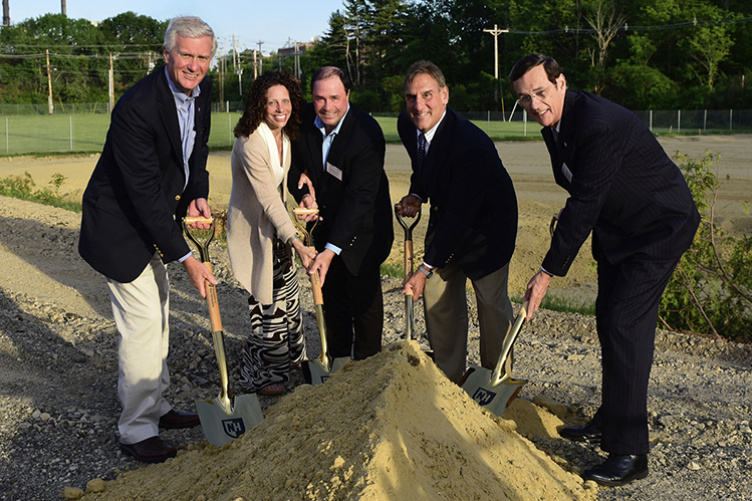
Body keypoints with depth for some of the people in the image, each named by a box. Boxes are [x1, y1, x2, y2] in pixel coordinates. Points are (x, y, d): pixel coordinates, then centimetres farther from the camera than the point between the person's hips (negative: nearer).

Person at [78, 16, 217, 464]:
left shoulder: (203, 90, -4)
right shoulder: (137, 108, -30)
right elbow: (145, 193, -30)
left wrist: (197, 195, -4)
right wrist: (187, 258, -28)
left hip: (152, 219, 9)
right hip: (119, 224, -9)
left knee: (159, 313, 17)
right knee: (142, 321, -7)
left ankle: (156, 406, 34)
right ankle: (137, 430, 6)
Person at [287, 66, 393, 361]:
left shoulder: (367, 133, -28)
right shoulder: (303, 121, -12)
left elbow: (360, 197, -30)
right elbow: (294, 164, 5)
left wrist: (332, 249, -36)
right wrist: (303, 194, -17)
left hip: (361, 228, -5)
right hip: (325, 221, 5)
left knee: (364, 297, 1)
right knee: (332, 292, 16)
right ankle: (337, 357, 33)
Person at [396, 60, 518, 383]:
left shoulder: (471, 145, -36)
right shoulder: (407, 125, -12)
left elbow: (459, 215, -33)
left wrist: (426, 269, -30)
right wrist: (416, 195, -11)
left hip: (487, 224, -7)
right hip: (445, 218, 7)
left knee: (492, 302, 4)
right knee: (437, 299, 7)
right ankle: (448, 377, 21)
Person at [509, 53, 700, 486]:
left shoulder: (599, 125, -31)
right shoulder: (555, 122, 0)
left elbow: (583, 207, -29)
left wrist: (548, 273, -23)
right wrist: (570, 217, 0)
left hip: (659, 227, -10)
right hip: (618, 225, 10)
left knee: (626, 325, -15)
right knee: (608, 320, 15)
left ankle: (630, 453, -8)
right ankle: (611, 421, 32)